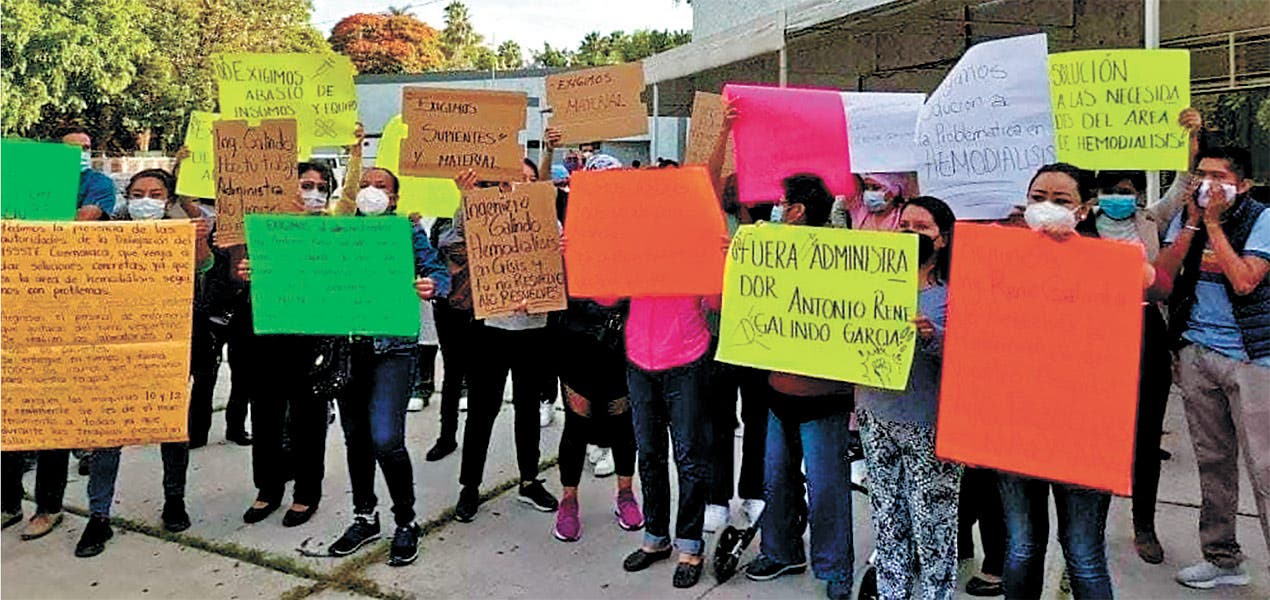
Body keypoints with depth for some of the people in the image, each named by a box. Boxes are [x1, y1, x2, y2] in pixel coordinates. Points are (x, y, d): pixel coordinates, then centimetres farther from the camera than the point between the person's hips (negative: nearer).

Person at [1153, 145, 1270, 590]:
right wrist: (1193, 223, -8)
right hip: (1197, 354, 5)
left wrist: (1214, 223, -13)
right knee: (1213, 462, 12)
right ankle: (1222, 559, 22)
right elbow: (1162, 280, -2)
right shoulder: (1186, 217, 8)